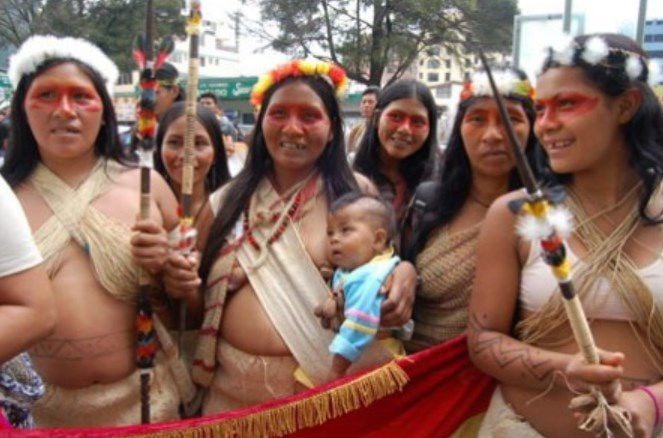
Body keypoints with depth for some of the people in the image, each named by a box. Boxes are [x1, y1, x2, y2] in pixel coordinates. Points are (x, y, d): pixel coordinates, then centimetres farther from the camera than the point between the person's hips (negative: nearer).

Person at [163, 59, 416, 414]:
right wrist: (181, 287, -11)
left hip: (336, 386, -1)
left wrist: (405, 275, -16)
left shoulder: (356, 194, -3)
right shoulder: (226, 202, 3)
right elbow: (201, 304, 10)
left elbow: (385, 267, 5)